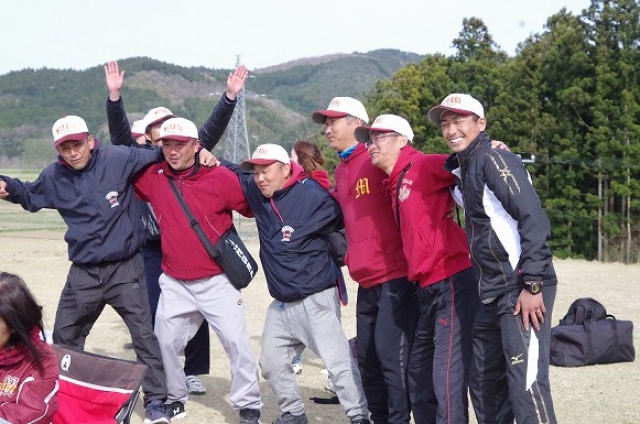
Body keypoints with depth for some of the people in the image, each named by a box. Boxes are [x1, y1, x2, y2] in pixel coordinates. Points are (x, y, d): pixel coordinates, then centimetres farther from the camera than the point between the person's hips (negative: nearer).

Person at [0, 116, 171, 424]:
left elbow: (157, 155, -1)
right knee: (63, 338, 13)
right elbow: (30, 196, 20)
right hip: (83, 273, 4)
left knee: (143, 335, -2)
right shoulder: (53, 177, 2)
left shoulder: (118, 159, -10)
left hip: (125, 268, -4)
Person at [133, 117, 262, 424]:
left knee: (236, 342, -5)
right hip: (174, 283, 4)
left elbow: (255, 208, -3)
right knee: (164, 342, 9)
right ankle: (174, 399, 30)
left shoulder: (220, 177, -10)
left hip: (216, 281, -3)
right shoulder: (152, 178, -1)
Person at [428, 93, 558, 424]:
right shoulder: (461, 170, 16)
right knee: (483, 381, 15)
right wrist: (486, 287, 16)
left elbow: (534, 220, -18)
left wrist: (532, 284, -22)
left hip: (522, 290, -10)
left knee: (526, 383, -12)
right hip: (493, 293, 10)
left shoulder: (493, 160, -11)